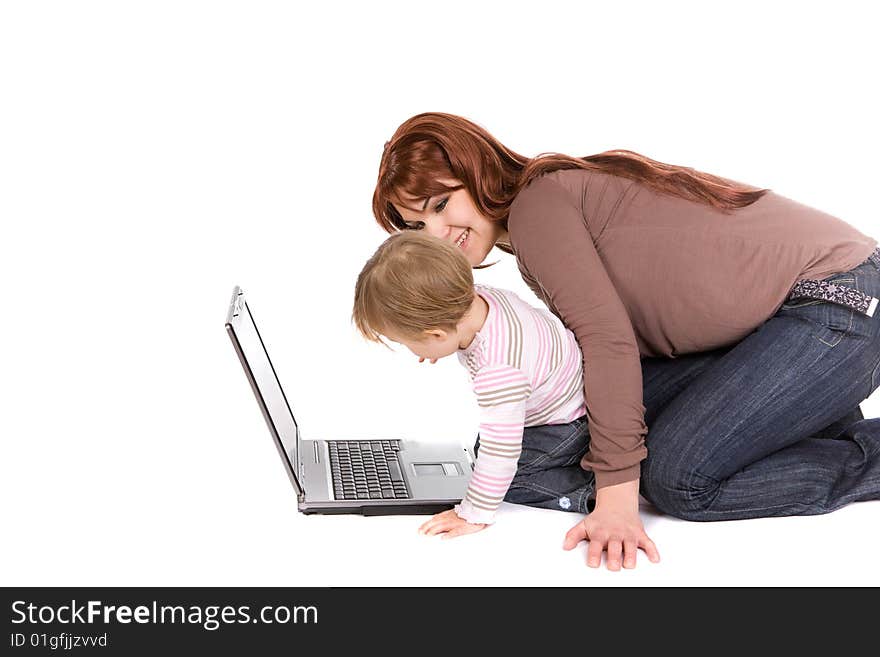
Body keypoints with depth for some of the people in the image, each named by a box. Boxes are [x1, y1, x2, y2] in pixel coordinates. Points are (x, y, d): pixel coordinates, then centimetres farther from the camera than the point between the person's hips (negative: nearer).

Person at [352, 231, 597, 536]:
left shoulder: (499, 372, -44)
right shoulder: (475, 297, -19)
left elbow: (502, 451, -39)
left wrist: (474, 514, -27)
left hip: (572, 425, -9)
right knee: (482, 448, 20)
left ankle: (587, 491, -11)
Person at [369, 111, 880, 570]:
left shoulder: (536, 203, -12)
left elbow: (607, 340, -21)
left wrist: (616, 496, -23)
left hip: (838, 303, -9)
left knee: (678, 480, -16)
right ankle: (818, 418, 11)